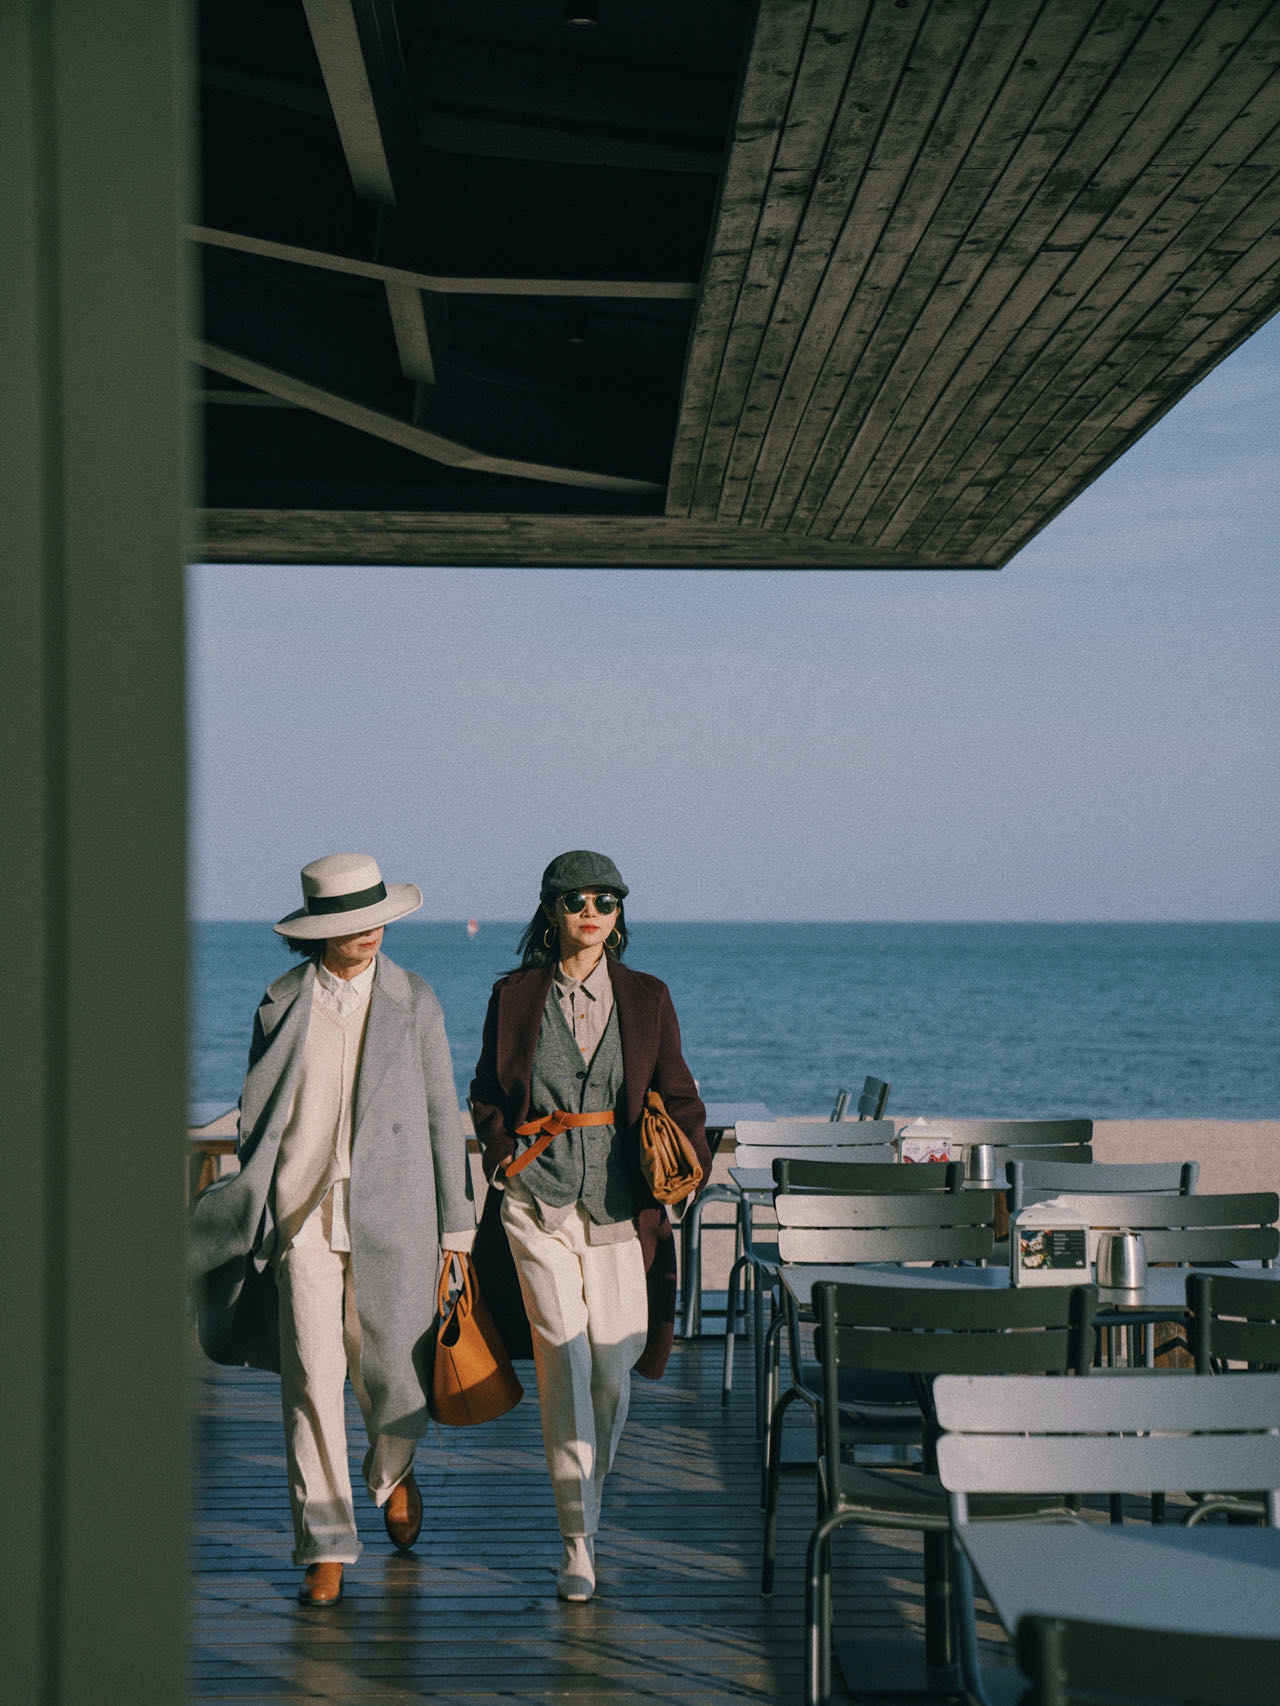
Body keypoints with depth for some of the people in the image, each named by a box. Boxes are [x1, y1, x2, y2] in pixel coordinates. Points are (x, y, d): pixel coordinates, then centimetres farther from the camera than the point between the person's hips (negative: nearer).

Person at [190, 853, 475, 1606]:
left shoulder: (414, 1001, 2)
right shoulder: (283, 1003, 3)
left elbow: (441, 1115, 4)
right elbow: (258, 1117, 11)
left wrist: (456, 1226, 2)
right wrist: (256, 1212, 11)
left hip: (391, 1218, 0)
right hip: (304, 1213, 0)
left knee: (393, 1377, 3)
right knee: (312, 1380, -5)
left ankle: (392, 1472, 38)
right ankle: (326, 1549, 4)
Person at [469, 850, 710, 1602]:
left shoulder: (647, 999, 8)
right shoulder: (515, 997, 6)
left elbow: (678, 1097, 10)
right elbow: (487, 1095, 14)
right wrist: (507, 1155, -1)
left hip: (619, 1200, 1)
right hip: (536, 1195, -1)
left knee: (613, 1366, 1)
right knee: (564, 1353, -12)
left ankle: (588, 1500, 30)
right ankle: (578, 1541, -7)